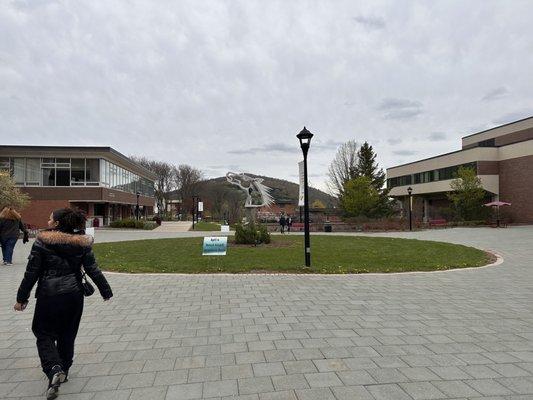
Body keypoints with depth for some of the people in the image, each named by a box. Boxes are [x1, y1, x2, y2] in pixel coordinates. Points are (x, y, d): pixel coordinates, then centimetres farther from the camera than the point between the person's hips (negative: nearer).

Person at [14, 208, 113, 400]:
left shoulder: (42, 241, -10)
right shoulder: (82, 243, -2)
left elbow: (31, 273, -8)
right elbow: (93, 269, -1)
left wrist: (21, 298, 3)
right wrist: (106, 291, 7)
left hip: (48, 295, -3)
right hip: (74, 295, 3)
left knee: (44, 334, 11)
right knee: (67, 335, 18)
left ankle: (53, 369, -9)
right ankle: (63, 371, 29)